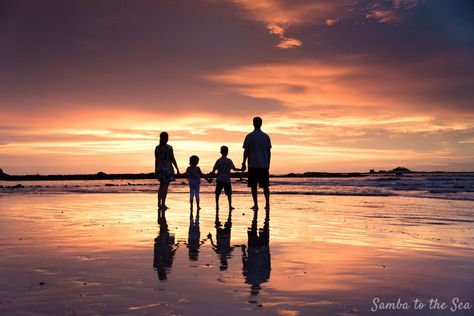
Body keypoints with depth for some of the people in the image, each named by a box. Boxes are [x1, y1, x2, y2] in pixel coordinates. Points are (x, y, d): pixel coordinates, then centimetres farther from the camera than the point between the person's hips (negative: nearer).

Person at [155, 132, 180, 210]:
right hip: (167, 168, -5)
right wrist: (177, 169, -3)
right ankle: (163, 204, -1)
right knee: (165, 186, -2)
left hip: (160, 169, 5)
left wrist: (156, 170, 15)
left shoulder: (157, 148, 4)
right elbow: (173, 159, -10)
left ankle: (159, 202, 16)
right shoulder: (169, 148, -10)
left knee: (161, 186, 18)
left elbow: (156, 160, 7)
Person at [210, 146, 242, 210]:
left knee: (217, 193, 8)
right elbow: (234, 169, -9)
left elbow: (213, 170, 1)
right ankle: (230, 206, 7)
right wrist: (241, 170, 4)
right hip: (227, 180, -1)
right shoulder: (229, 161, -3)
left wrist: (211, 178, 10)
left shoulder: (218, 161, 2)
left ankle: (217, 205, 6)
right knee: (229, 194, 7)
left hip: (219, 179, 1)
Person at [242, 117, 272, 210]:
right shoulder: (266, 136, 5)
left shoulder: (249, 136, -4)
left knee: (253, 186, 3)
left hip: (253, 165, -3)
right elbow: (269, 152, 7)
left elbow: (246, 151, -4)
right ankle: (267, 204, 6)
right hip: (264, 165, 3)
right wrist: (268, 164, 16)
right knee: (265, 185, 8)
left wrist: (243, 164, 3)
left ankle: (256, 205, 1)